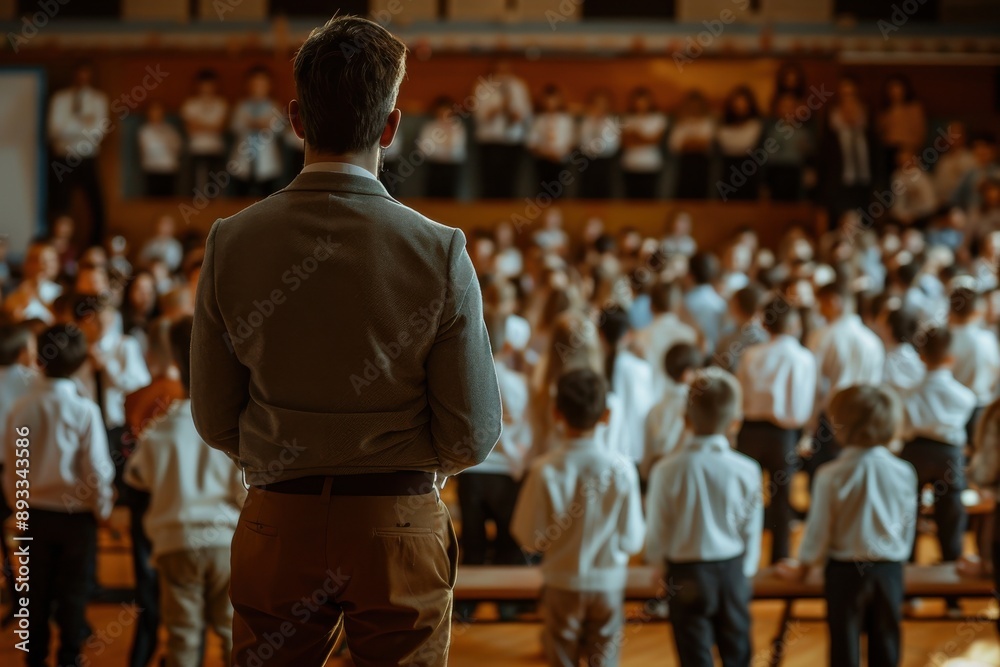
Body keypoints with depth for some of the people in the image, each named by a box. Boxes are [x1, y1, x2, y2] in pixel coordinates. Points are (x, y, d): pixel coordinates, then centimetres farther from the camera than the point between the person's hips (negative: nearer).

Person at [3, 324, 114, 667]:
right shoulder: (83, 410, -16)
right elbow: (98, 468, -13)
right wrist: (103, 509, 4)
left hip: (35, 513, 3)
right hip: (76, 513, -3)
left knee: (37, 591, 14)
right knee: (73, 594, 7)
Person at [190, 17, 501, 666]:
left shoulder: (231, 242, -6)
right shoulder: (440, 252, -12)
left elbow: (215, 422, 2)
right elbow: (472, 437, -8)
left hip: (278, 526, 2)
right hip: (400, 528, -1)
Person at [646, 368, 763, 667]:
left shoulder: (667, 471, -14)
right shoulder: (746, 470, -10)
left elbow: (657, 531, -7)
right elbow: (751, 529, -2)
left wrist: (659, 563, 13)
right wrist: (746, 570, 14)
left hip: (686, 574, -2)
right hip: (732, 570, 2)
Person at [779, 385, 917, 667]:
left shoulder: (831, 475, -15)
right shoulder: (903, 472, -5)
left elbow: (818, 529, -7)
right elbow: (908, 527, 6)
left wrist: (803, 567, 9)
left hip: (845, 571, -3)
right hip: (889, 569, 3)